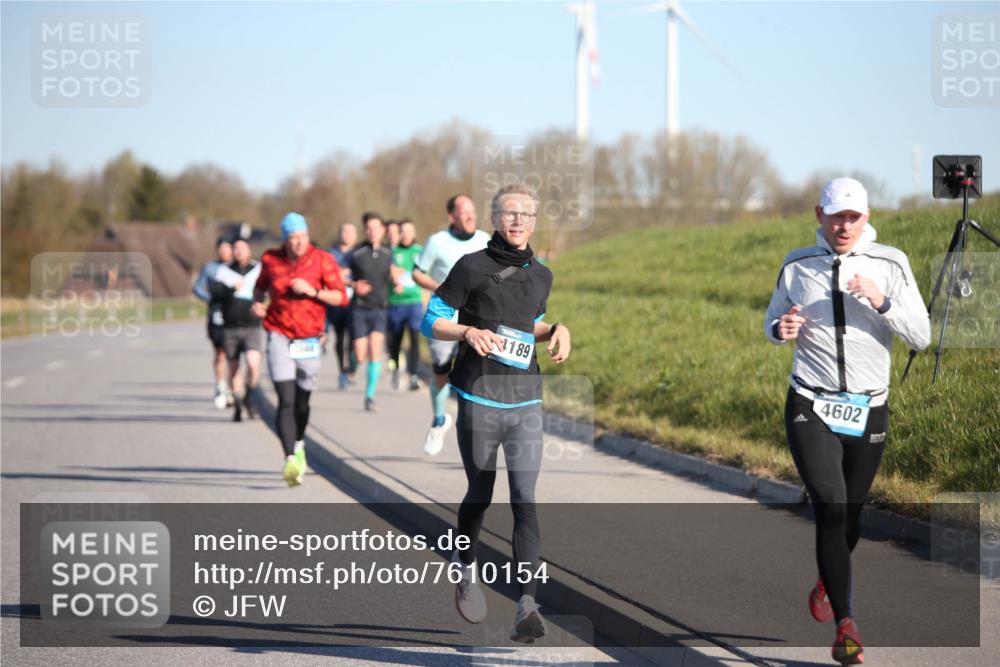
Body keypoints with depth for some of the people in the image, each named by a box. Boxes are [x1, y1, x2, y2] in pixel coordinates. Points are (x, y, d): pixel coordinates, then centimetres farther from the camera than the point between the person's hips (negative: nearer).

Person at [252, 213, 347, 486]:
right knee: (286, 400, -15)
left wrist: (312, 291, -19)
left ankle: (299, 445, 41)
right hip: (279, 336, 0)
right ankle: (291, 459, -23)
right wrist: (257, 302, 0)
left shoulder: (322, 260, -4)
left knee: (302, 401, 11)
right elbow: (260, 286, 21)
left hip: (308, 338, 1)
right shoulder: (270, 260, 1)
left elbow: (341, 296, -6)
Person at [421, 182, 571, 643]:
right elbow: (431, 322, 0)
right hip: (479, 400, -3)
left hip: (526, 401, 3)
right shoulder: (472, 267, -3)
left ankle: (527, 606, -17)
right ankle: (465, 564, 41)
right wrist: (469, 331, -18)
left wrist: (556, 331, 8)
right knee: (480, 495, 10)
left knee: (525, 501, -9)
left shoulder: (541, 276, 12)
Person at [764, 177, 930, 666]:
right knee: (830, 507, -18)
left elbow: (921, 337, -5)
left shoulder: (890, 265, -2)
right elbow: (772, 322, 16)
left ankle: (828, 583, 45)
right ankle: (846, 625, -21)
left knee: (849, 516, 12)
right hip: (811, 408, -1)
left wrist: (882, 302, -21)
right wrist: (781, 329, -8)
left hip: (868, 411, 1)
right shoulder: (796, 266, 2)